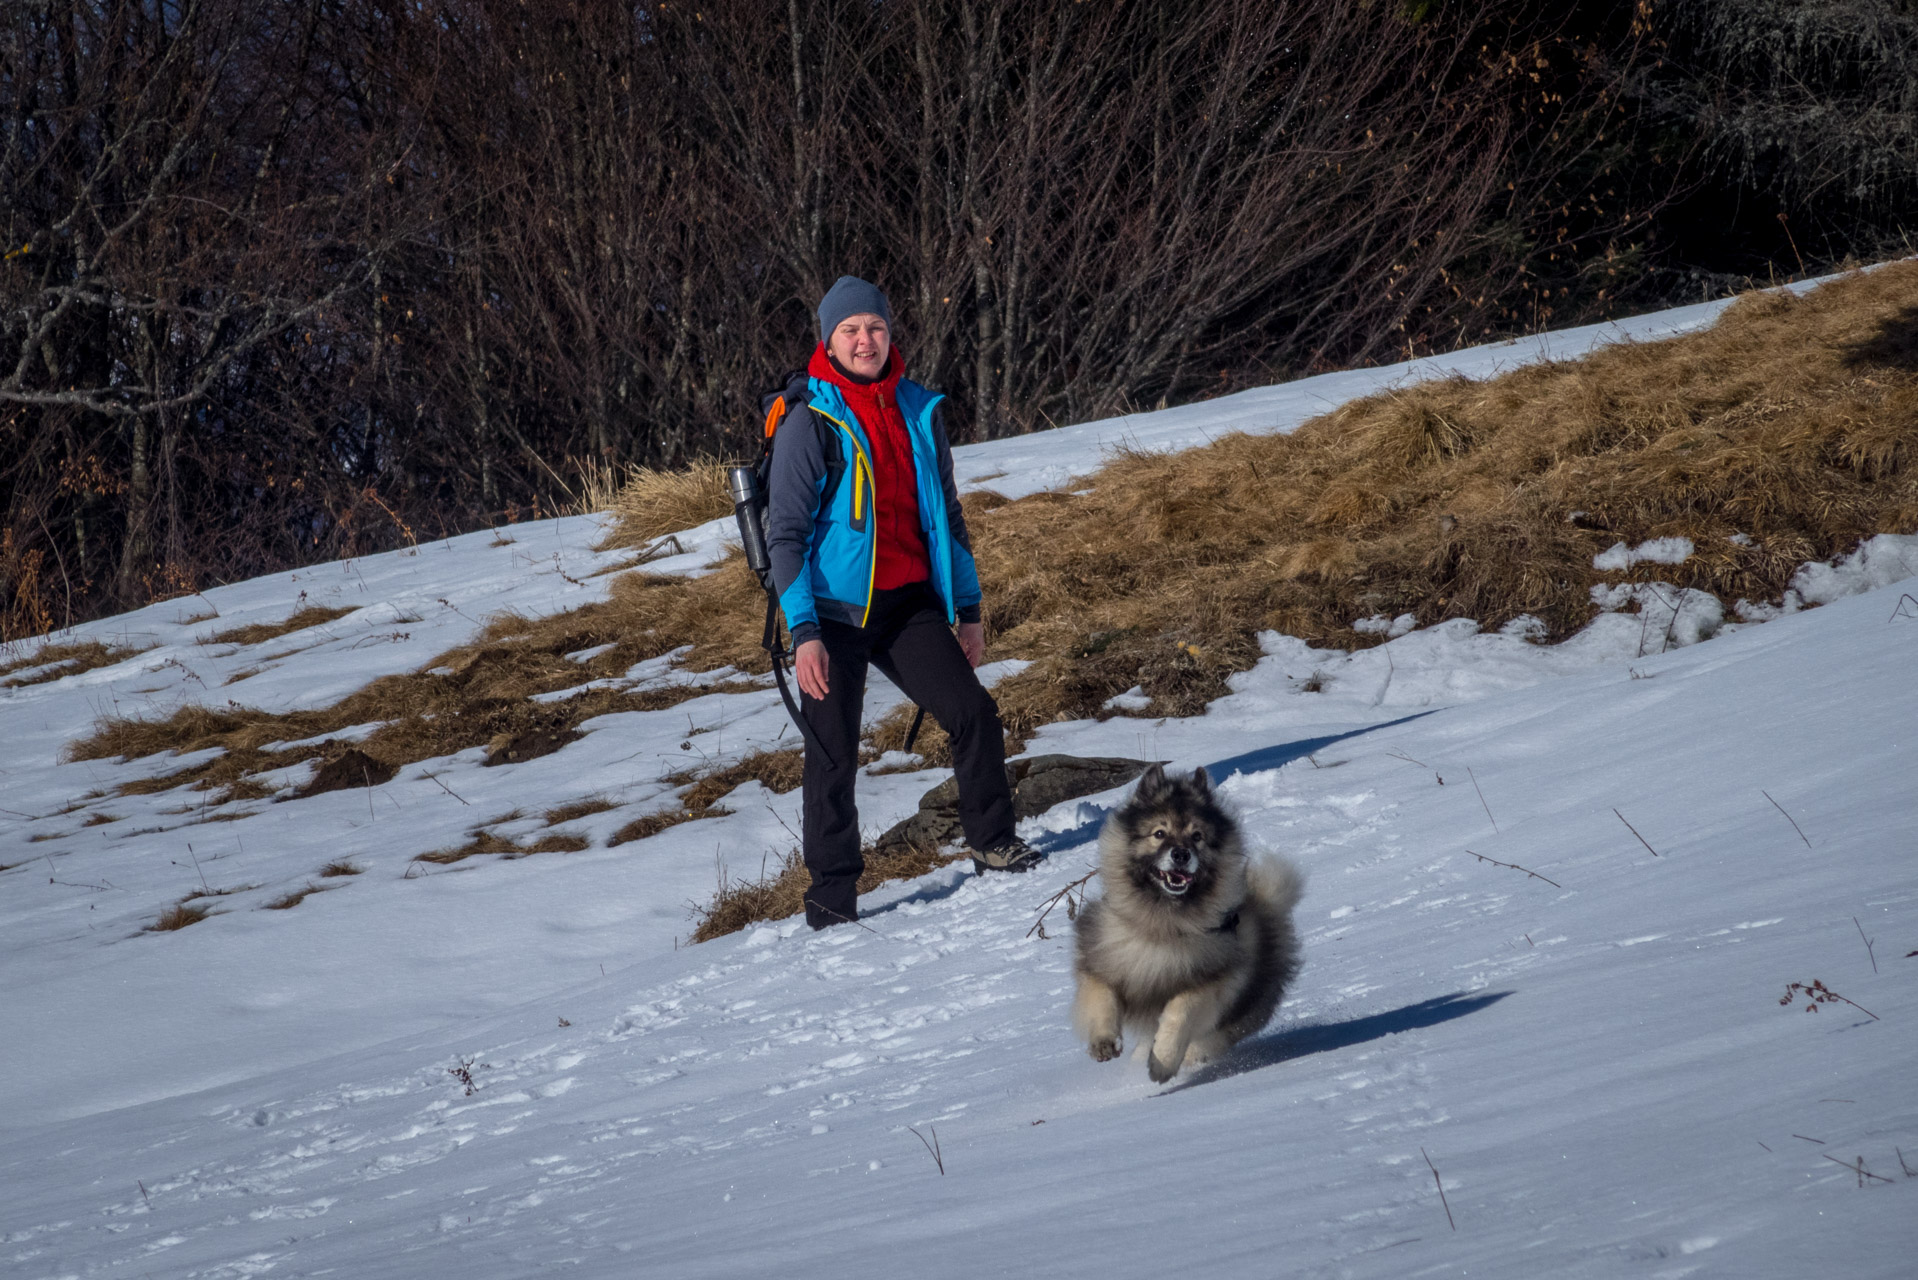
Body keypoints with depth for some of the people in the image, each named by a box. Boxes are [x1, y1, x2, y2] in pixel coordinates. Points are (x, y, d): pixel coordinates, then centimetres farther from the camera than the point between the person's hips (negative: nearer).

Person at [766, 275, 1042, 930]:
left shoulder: (919, 412, 7)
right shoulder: (810, 423, -8)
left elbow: (946, 514, 17)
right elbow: (786, 533, -9)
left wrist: (968, 609, 15)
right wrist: (803, 631, -17)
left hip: (909, 604, 4)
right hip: (835, 609, -4)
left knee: (974, 712, -5)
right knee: (832, 753, -2)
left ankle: (993, 842, 12)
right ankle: (833, 888, 7)